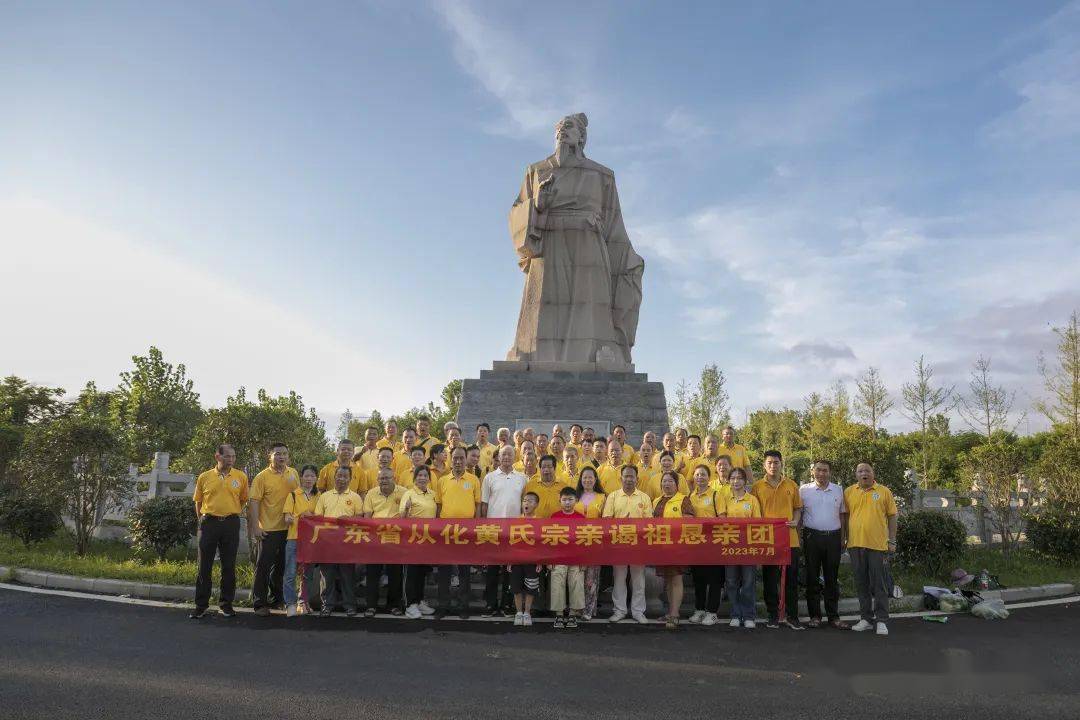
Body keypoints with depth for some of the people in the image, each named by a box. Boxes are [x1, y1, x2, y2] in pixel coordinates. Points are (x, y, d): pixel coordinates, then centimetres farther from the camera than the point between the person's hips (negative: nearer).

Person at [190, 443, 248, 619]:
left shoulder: (241, 477, 2)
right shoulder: (204, 477, 3)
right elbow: (198, 501, 13)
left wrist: (231, 513, 11)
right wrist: (203, 520, 10)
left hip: (231, 524, 0)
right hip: (209, 523, 0)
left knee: (229, 566, 5)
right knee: (204, 566, 4)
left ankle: (226, 604, 17)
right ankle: (201, 605, 14)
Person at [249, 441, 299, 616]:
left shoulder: (293, 474, 6)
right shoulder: (262, 477, -8)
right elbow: (254, 502, -11)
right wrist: (255, 526, -17)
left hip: (288, 528, 5)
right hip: (269, 529, -5)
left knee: (281, 566, 16)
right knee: (263, 566, 0)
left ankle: (277, 598, 30)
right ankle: (259, 603, 8)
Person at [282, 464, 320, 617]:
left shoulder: (319, 496, 12)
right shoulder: (293, 495, 4)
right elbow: (287, 518, -2)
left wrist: (312, 516, -10)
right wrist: (300, 516, -23)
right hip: (294, 537, -3)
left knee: (308, 573, 8)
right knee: (291, 572, -8)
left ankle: (304, 602, 18)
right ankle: (290, 604, -4)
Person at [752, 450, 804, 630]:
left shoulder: (791, 485, 8)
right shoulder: (757, 487, 2)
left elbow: (798, 508, 14)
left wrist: (795, 521, -4)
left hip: (790, 538, 1)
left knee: (791, 578, 5)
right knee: (770, 579, 5)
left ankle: (792, 616, 15)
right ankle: (773, 616, 15)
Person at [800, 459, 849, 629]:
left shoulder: (838, 490, 8)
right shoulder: (804, 490, 3)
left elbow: (842, 515, 13)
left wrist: (842, 539, 9)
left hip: (833, 537, 1)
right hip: (812, 536, -1)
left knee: (832, 578, 6)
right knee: (812, 577, 3)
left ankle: (833, 616, 14)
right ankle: (814, 616, 10)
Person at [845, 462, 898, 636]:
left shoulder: (884, 491, 3)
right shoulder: (849, 492, 7)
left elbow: (892, 516, 5)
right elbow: (845, 515, 12)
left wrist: (892, 541, 1)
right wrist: (845, 539, 9)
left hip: (877, 544, -2)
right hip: (855, 544, 2)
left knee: (879, 585, 2)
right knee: (861, 584, 9)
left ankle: (881, 620, 10)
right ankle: (866, 618, 19)